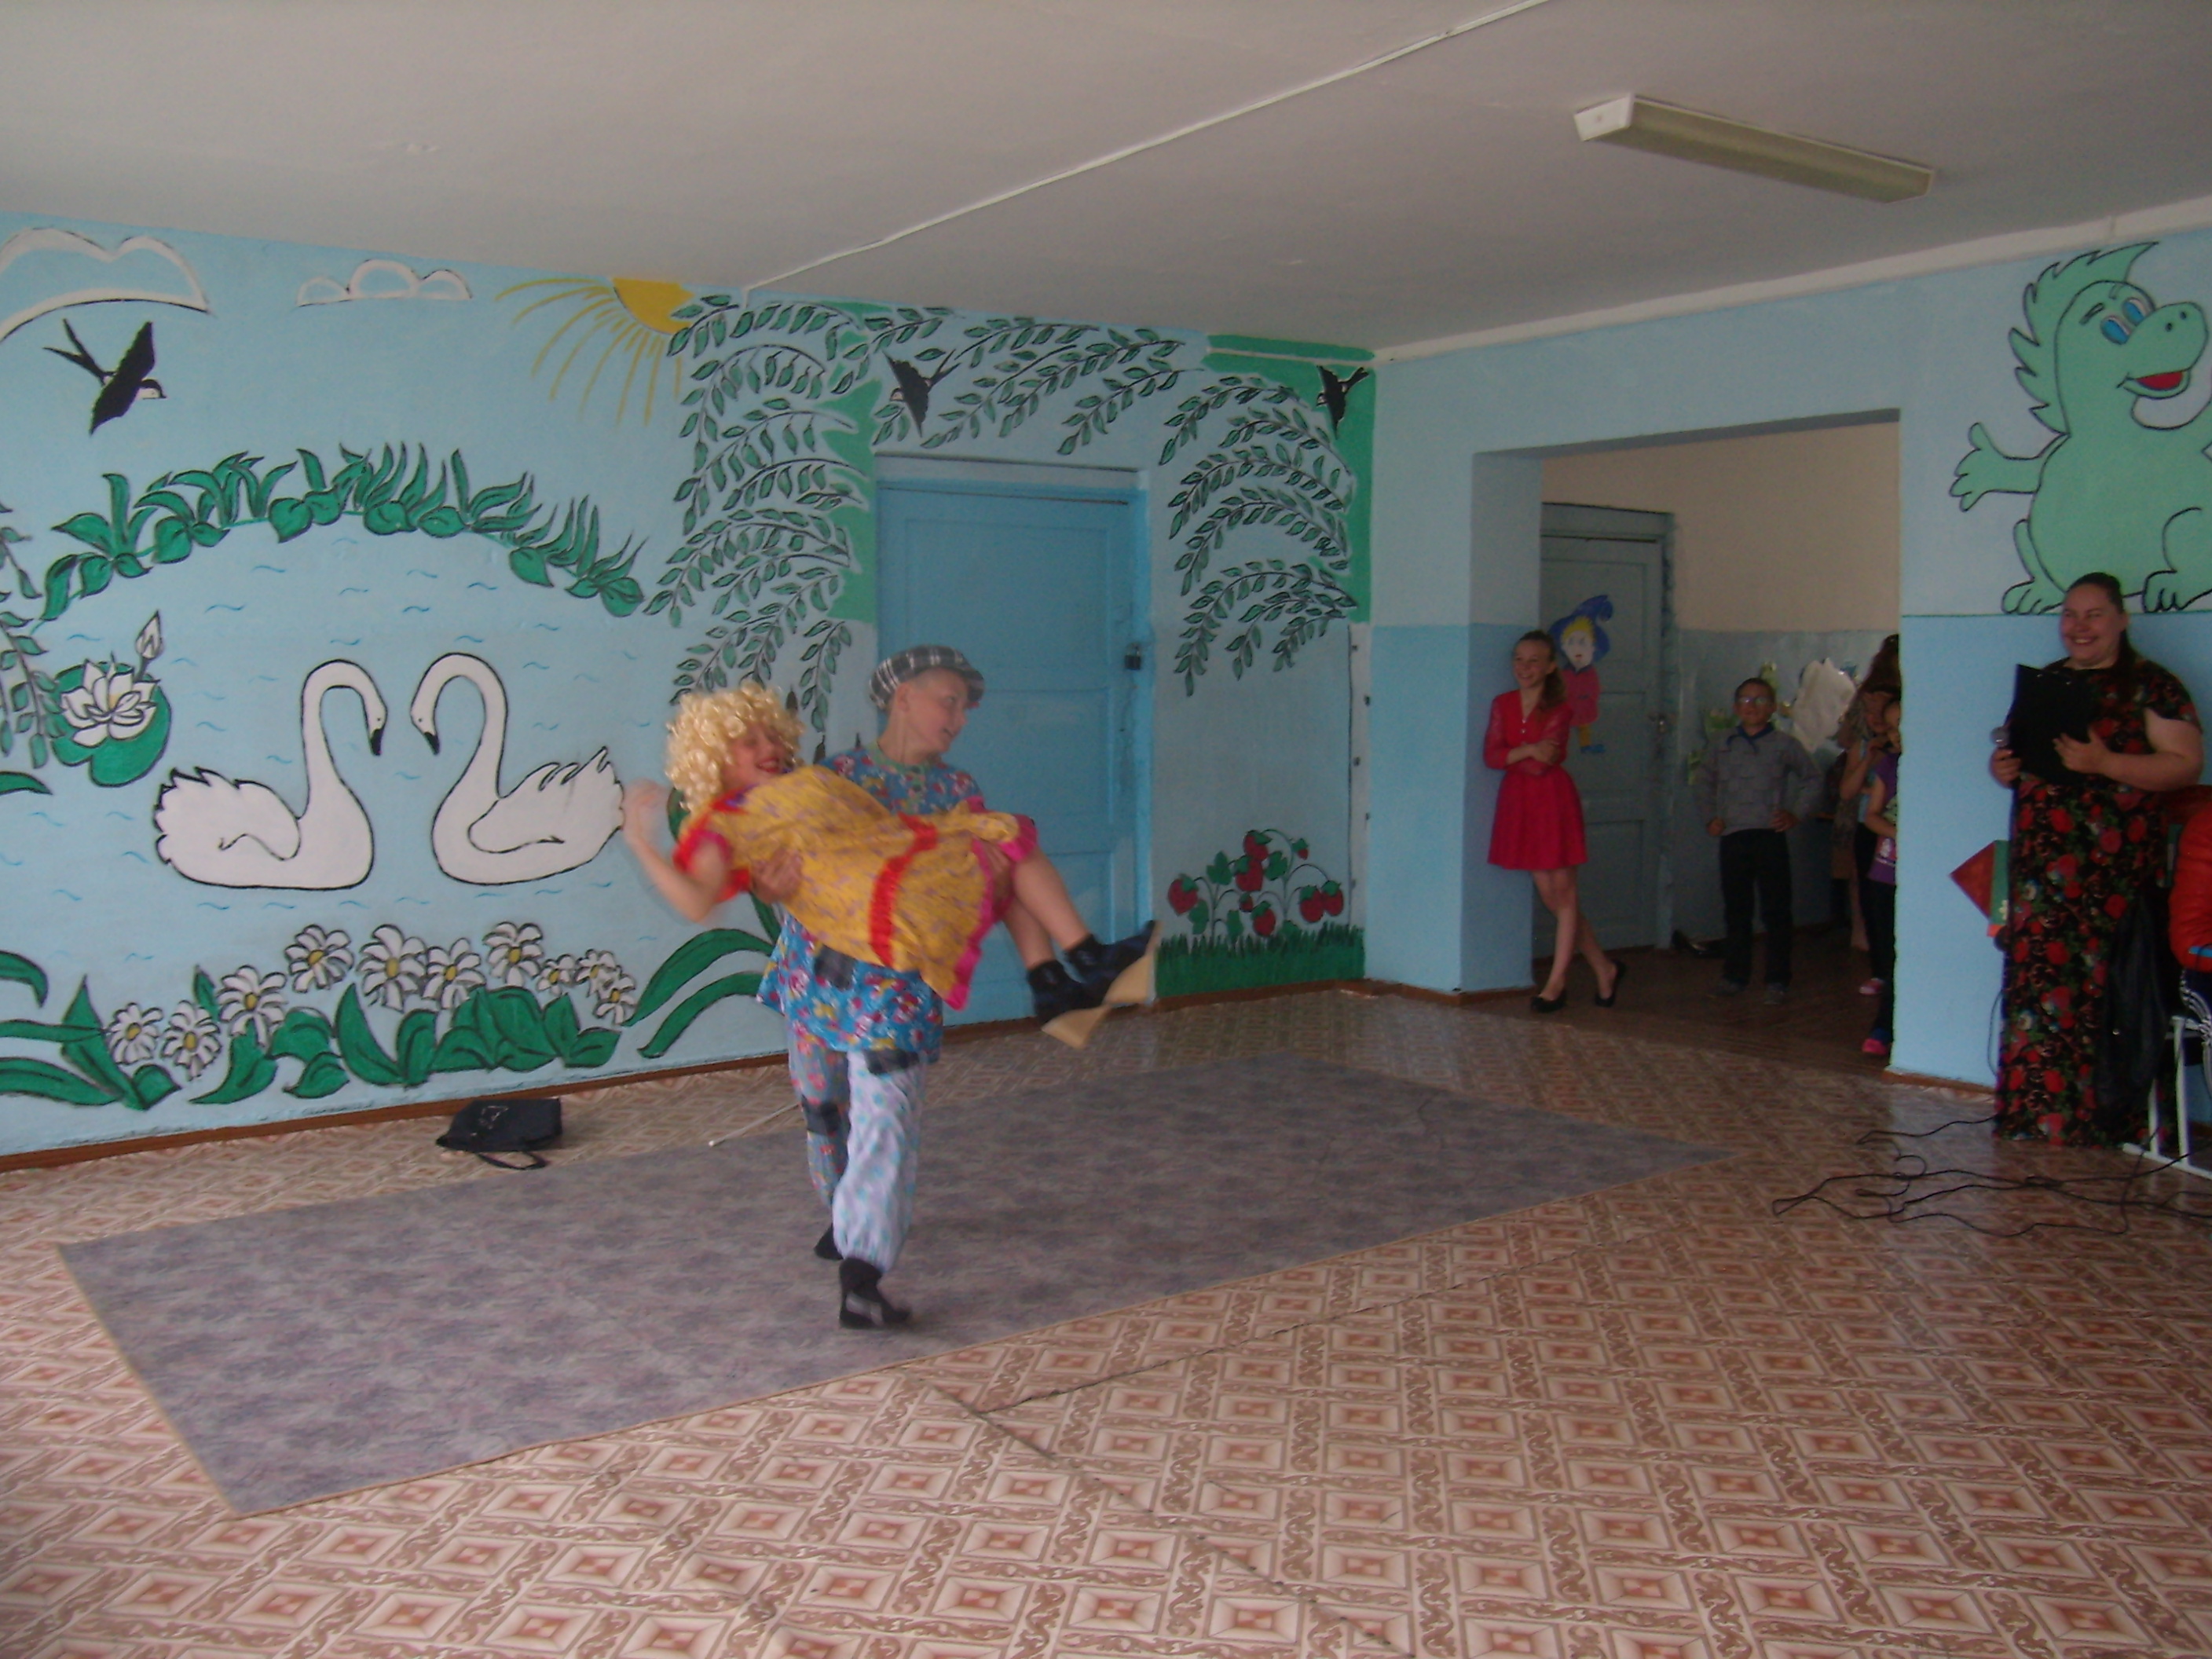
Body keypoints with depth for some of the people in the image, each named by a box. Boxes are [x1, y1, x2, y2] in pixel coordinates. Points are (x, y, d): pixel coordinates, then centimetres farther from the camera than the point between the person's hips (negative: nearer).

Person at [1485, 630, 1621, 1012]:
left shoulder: (1559, 710, -7)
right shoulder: (1503, 704, 7)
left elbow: (1540, 764, -16)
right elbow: (1490, 755, -4)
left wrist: (1508, 756, -4)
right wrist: (1527, 751, -16)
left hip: (1553, 799, -5)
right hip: (1517, 802, 5)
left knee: (1563, 892, -1)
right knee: (1549, 896, 8)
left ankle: (1557, 982, 5)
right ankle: (1604, 969, 21)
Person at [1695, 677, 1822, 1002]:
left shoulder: (1784, 744, 4)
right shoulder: (1723, 746, 12)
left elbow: (1812, 780, 11)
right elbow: (1704, 780, 25)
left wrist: (1796, 813, 0)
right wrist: (1709, 817, 13)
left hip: (1770, 836, -3)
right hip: (1732, 838, 3)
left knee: (1776, 911, -2)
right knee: (1736, 910, 9)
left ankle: (1777, 981, 4)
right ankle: (1734, 975, 18)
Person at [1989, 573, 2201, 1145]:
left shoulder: (2151, 686, 1)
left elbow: (2186, 764, -7)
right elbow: (2010, 753, 26)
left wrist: (2103, 763, -19)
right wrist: (2003, 768, 2)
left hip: (2117, 860, -5)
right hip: (2043, 859, 5)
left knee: (2109, 983, -8)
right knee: (2038, 978, 1)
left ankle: (2106, 1117, -1)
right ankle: (2038, 1113, 6)